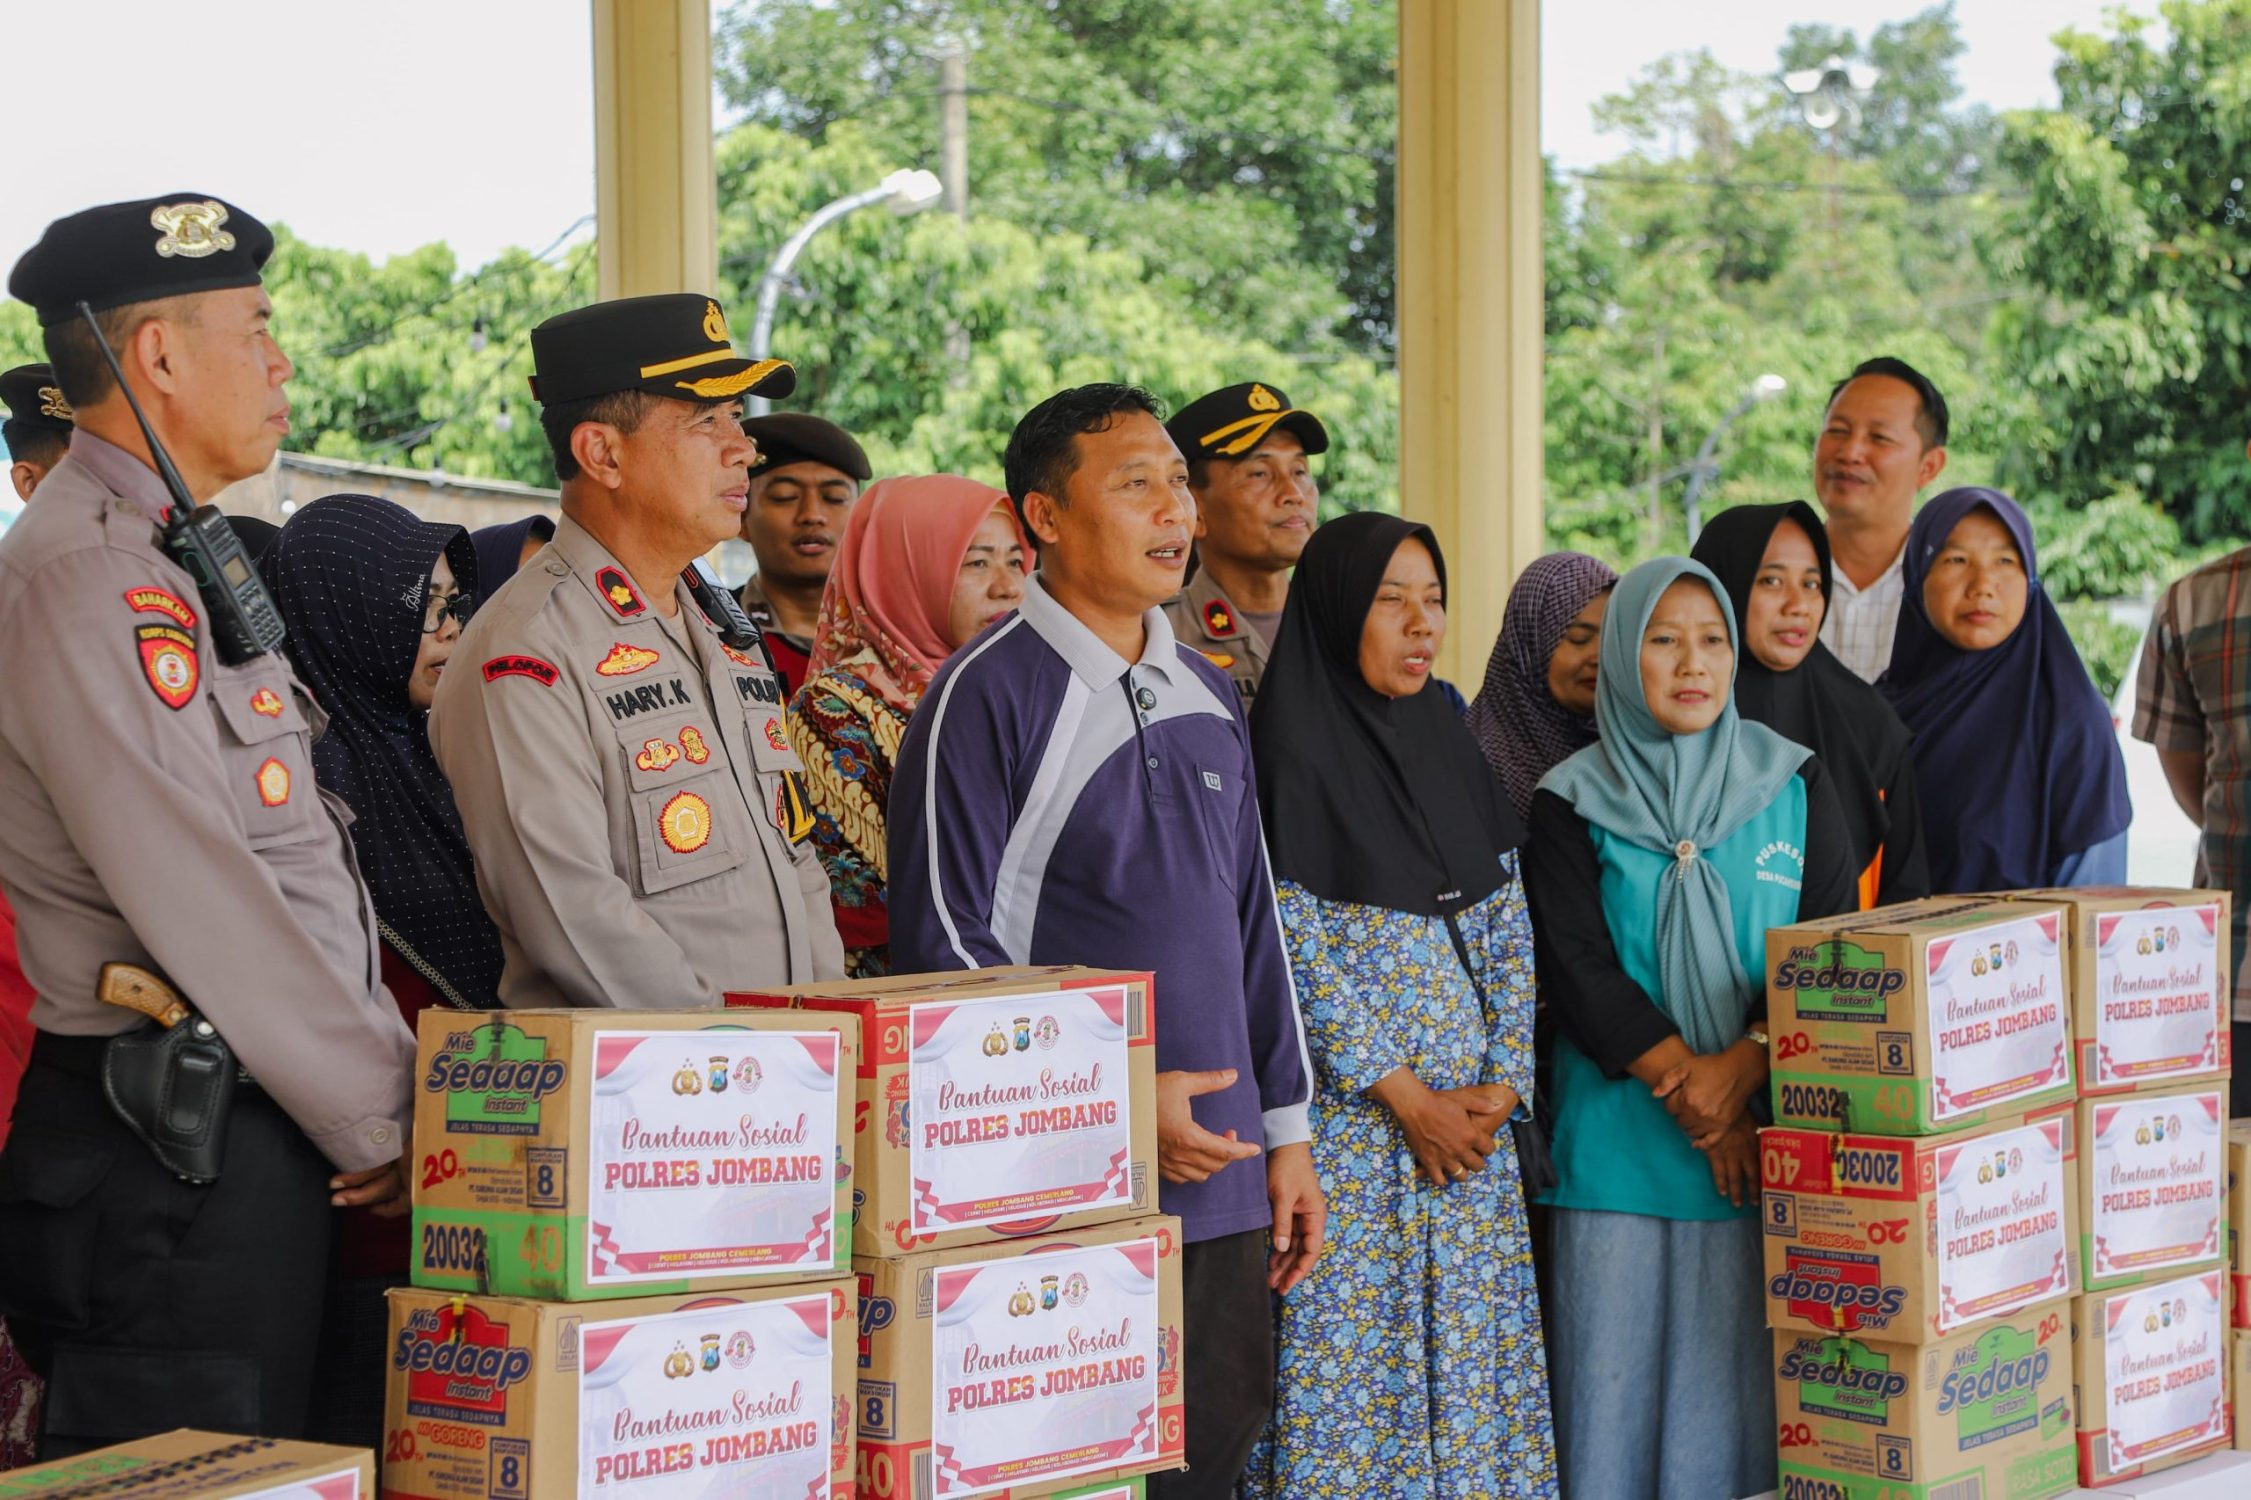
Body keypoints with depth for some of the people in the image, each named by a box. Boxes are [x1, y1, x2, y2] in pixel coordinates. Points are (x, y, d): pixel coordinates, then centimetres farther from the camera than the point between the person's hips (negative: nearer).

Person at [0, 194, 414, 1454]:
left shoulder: (190, 569, 18)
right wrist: (383, 1122, -13)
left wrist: (395, 1074, 11)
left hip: (269, 1141, 10)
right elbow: (206, 911, -19)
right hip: (166, 1154, -10)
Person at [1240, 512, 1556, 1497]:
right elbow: (1294, 949, -12)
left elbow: (1508, 926, 11)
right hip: (1349, 1118, -6)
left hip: (1472, 1116, 6)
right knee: (1351, 1353, -4)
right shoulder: (1290, 752, -7)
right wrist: (1405, 1099, -12)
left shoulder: (1449, 747, 12)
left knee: (1473, 1349, 7)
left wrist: (1502, 1083, -2)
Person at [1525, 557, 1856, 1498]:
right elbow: (1580, 971, -4)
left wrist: (1742, 1067, -13)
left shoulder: (1794, 785, 8)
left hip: (1770, 1126, 1)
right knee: (1625, 1356, -1)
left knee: (1753, 1355, 1)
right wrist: (1689, 1091, -12)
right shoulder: (1572, 804, 3)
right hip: (1625, 1139, -1)